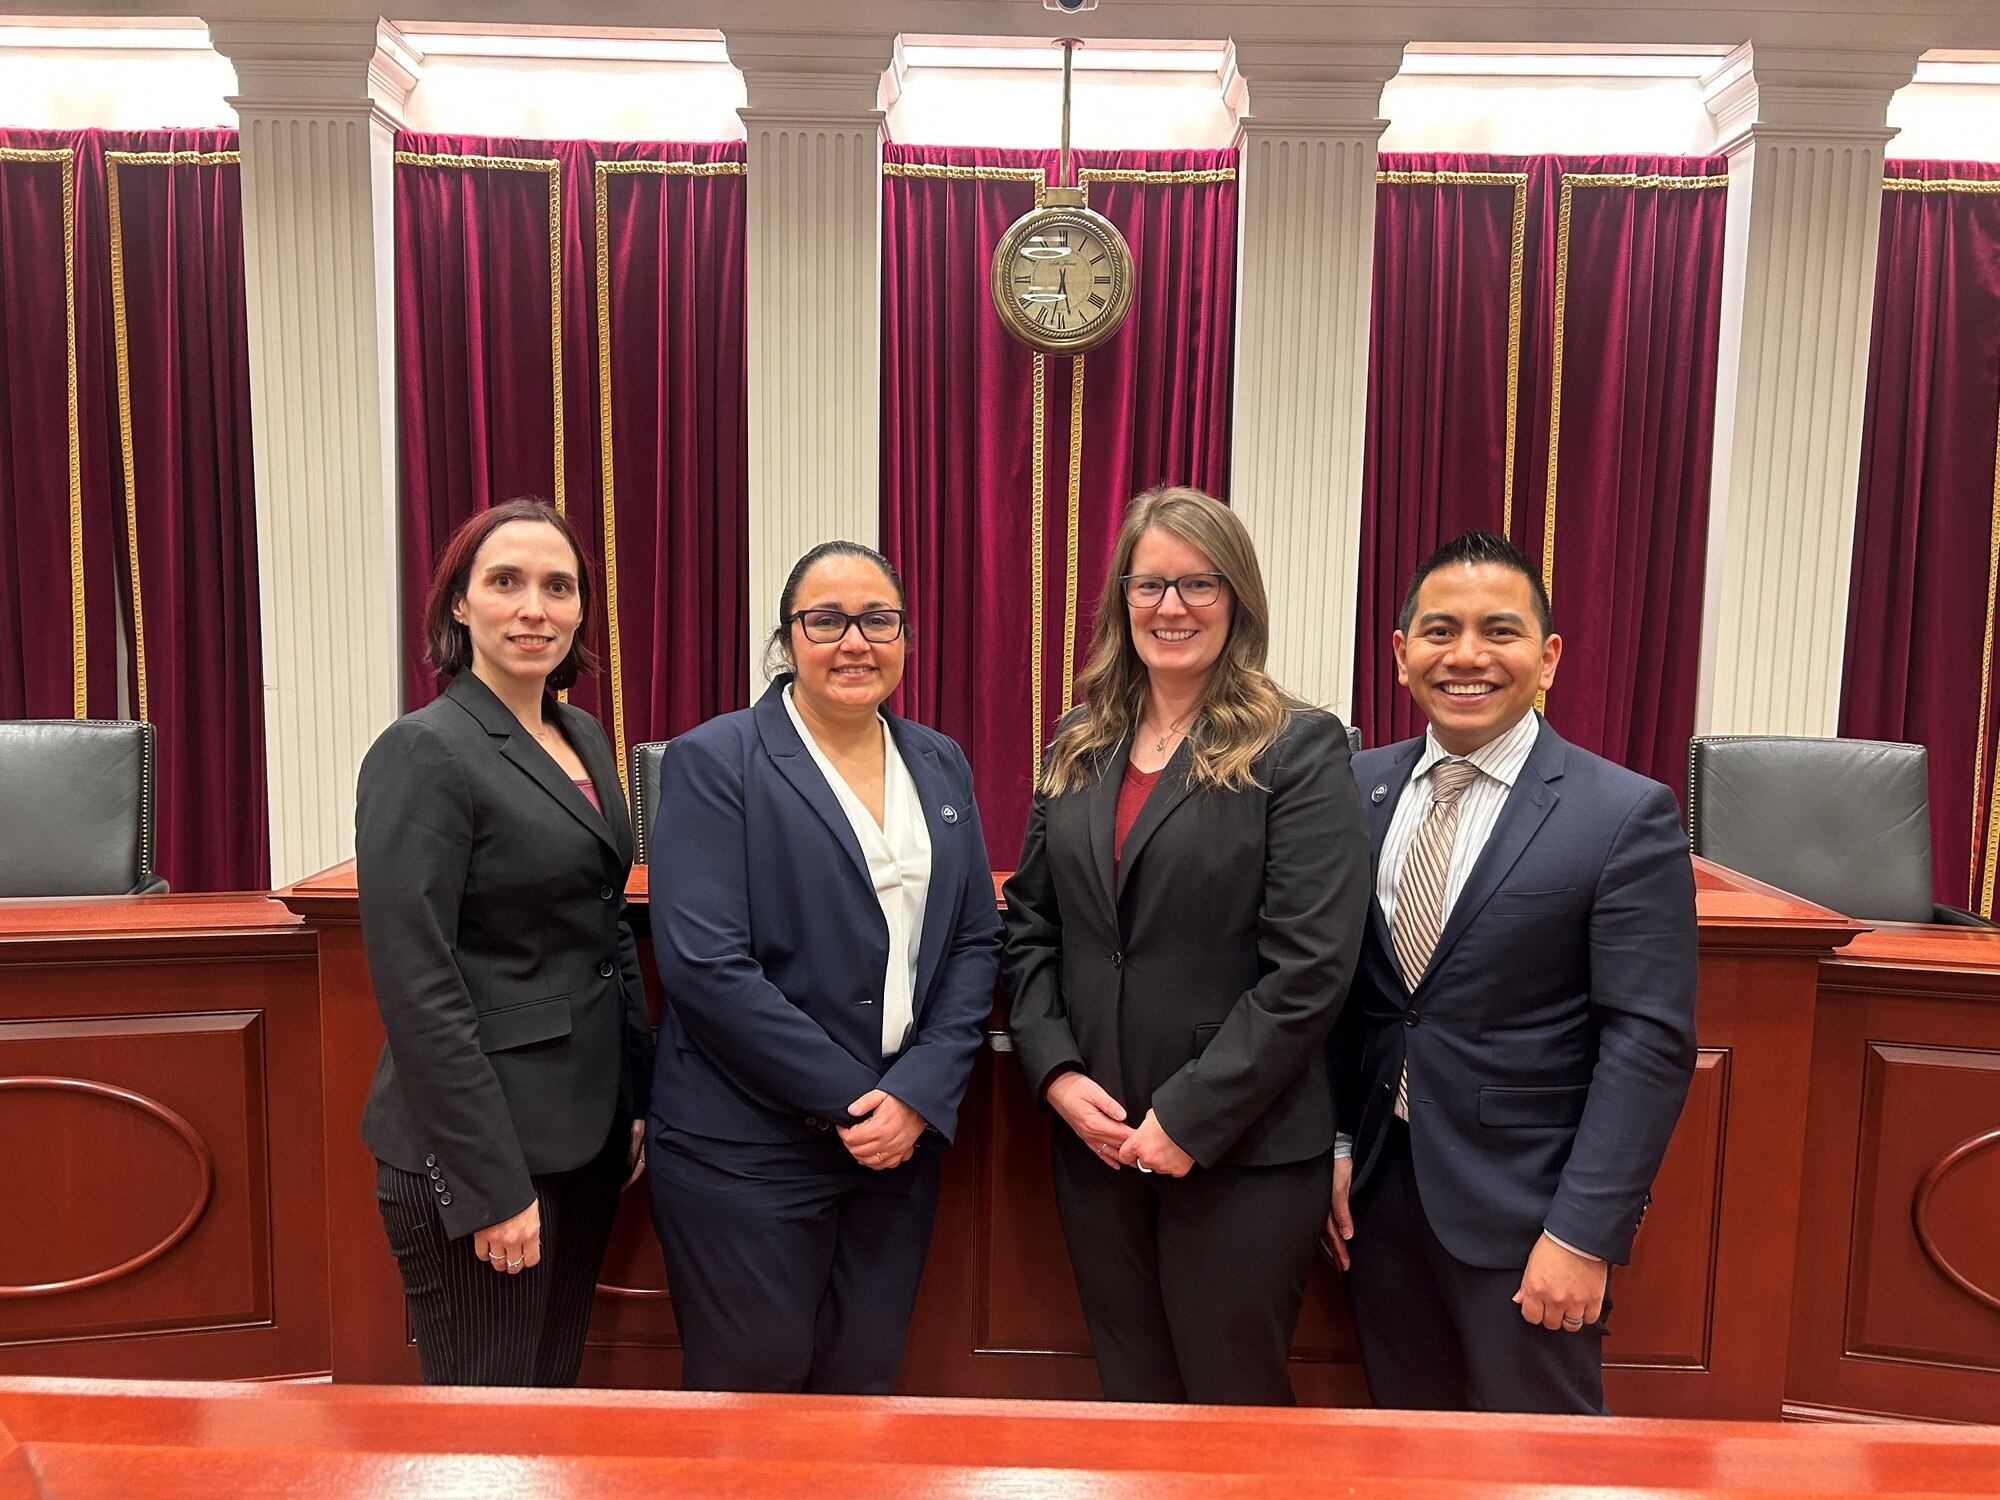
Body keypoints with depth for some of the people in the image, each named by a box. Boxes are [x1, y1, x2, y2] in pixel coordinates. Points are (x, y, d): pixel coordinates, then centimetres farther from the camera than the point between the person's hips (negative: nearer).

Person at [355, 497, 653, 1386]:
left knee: (557, 1384, 20)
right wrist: (492, 1182, -18)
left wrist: (635, 1098, 12)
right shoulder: (424, 753, -14)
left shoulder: (584, 738, 9)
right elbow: (417, 989, -18)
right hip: (481, 1147, -7)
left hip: (584, 1134, 8)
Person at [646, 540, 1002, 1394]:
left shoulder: (940, 766, 9)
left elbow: (975, 940, 6)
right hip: (747, 1153, -4)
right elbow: (705, 966, -16)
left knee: (863, 1386, 15)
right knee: (750, 1391, 7)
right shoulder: (714, 762, -8)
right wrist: (852, 1097, -14)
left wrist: (918, 1093, -8)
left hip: (903, 1134, 5)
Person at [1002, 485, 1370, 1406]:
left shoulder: (1299, 747, -9)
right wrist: (1055, 1071, -4)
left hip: (1242, 1149, -4)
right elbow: (1028, 921, 9)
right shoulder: (1079, 746, 7)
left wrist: (1190, 1116, -16)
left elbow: (1310, 966, -15)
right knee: (1130, 1394, 18)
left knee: (1231, 1400, 11)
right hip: (1095, 1137, 5)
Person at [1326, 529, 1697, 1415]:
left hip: (1523, 1211, -4)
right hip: (1378, 1192, 4)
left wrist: (1584, 1234, -15)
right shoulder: (1359, 787, 3)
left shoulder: (1627, 816, -11)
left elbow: (1650, 1041, -13)